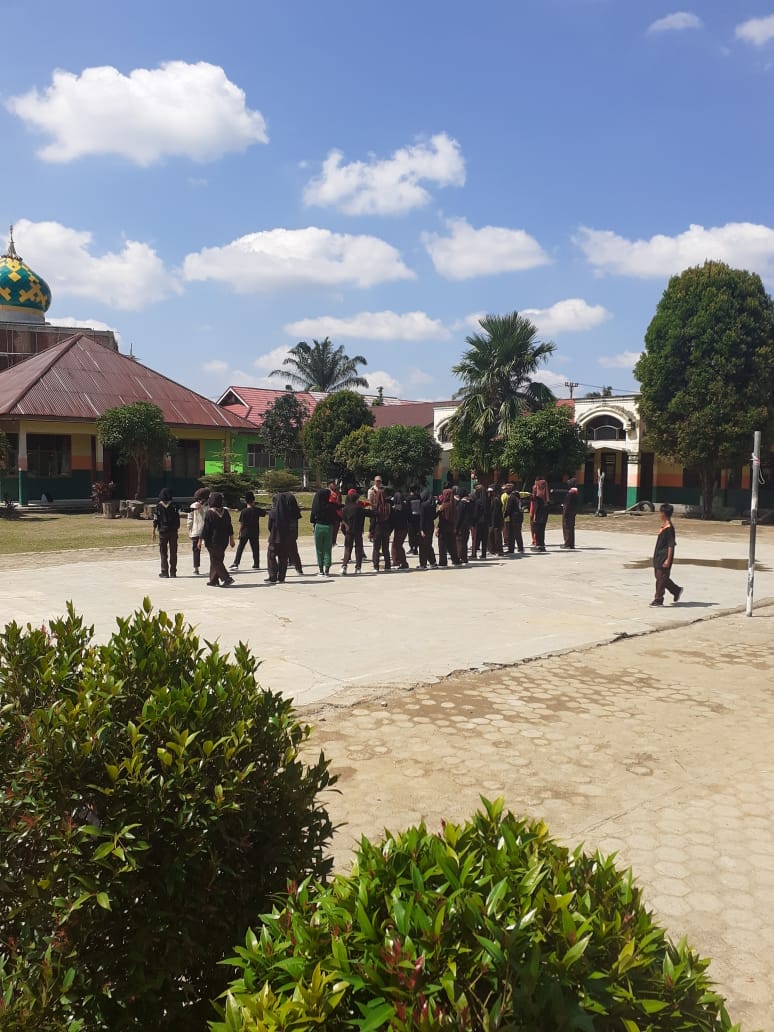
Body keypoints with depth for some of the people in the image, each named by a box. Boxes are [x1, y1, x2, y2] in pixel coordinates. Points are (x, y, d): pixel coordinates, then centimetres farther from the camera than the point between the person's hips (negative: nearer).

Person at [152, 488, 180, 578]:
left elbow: (155, 520, -4)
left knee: (163, 552, 6)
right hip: (173, 531, 1)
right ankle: (173, 572, 7)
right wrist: (177, 528, 8)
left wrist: (154, 532, 1)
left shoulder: (159, 506, -3)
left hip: (163, 531, -1)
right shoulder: (174, 505, -1)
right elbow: (178, 519, -3)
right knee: (173, 552, 6)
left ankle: (164, 572, 3)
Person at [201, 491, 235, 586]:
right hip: (224, 540, 6)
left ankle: (227, 578, -11)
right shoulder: (225, 512, 3)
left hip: (213, 541, -6)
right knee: (218, 560, 15)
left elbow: (205, 528, -12)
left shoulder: (210, 513, -14)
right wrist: (231, 539, 15)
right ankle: (213, 580, 21)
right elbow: (230, 527, 7)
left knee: (215, 561, 1)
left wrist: (201, 540, -4)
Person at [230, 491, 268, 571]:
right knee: (255, 548, 9)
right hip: (255, 532, 2)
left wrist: (240, 533, 0)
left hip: (245, 531, -2)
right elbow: (264, 513, 18)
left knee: (240, 548, 3)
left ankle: (236, 564, -1)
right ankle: (256, 564, 12)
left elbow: (241, 524, -8)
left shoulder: (244, 511, -9)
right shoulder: (257, 510, -3)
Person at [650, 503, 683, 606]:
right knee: (659, 576, 16)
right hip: (658, 556, 10)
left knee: (661, 578, -4)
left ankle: (658, 600, 2)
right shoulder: (663, 526, 10)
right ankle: (676, 590, 31)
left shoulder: (669, 528, -18)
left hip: (664, 557, -10)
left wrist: (668, 560, -21)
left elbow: (671, 545, -19)